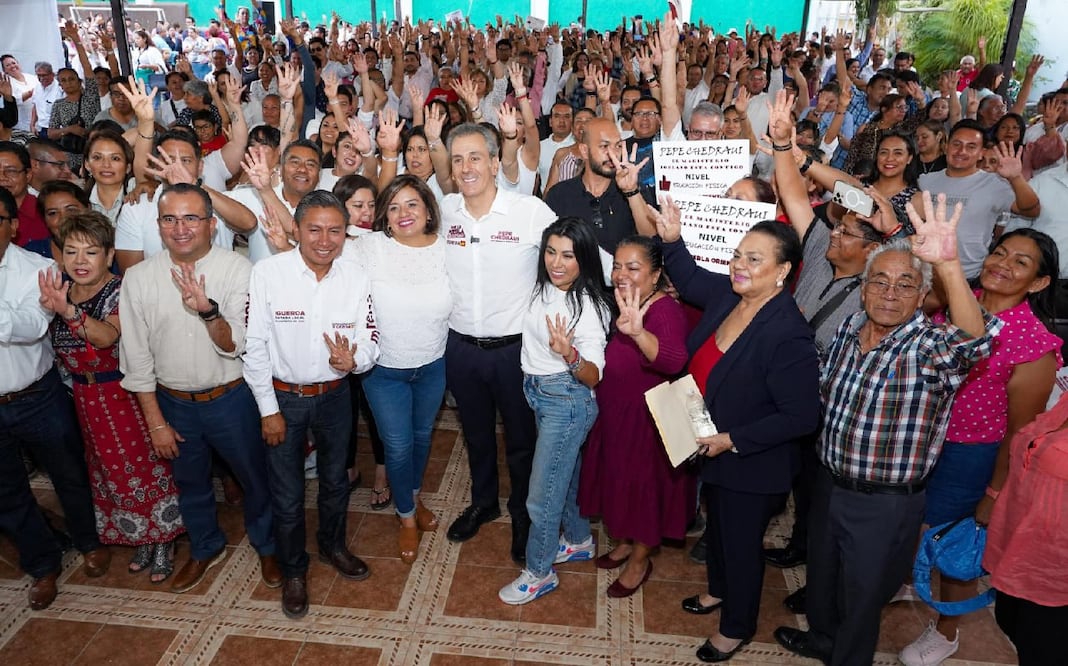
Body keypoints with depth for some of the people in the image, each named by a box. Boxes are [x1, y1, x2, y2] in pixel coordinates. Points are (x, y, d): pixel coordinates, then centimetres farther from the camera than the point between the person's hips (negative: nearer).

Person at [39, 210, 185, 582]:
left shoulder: (123, 291, -16)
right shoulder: (58, 292, 2)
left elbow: (107, 335, -35)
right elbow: (59, 354, 5)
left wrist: (69, 311, -48)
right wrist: (53, 309, -7)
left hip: (127, 394, -6)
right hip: (86, 399, 6)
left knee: (146, 464, 4)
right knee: (111, 469, 17)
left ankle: (164, 542, 24)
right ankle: (142, 539, 36)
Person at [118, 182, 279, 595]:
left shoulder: (238, 270, -15)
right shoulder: (138, 278, -8)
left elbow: (235, 346, -18)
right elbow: (136, 358, -2)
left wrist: (208, 310, -38)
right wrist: (156, 421, -1)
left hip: (231, 398, -2)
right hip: (172, 402, 3)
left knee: (255, 478, 14)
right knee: (190, 483, 22)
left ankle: (267, 545, 41)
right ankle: (206, 548, 48)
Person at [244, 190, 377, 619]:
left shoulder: (356, 278, -9)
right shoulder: (267, 272, -17)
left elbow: (370, 343, -4)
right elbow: (254, 346, -12)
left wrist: (353, 360, -27)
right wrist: (268, 409, -10)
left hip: (335, 395, 3)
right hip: (283, 397, -3)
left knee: (335, 479, 23)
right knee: (287, 493, 11)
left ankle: (333, 545, 50)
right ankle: (293, 571, 36)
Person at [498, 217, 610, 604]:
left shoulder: (589, 305, -22)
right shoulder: (543, 290, -2)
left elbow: (593, 376, -25)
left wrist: (569, 354, -42)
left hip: (567, 402, -8)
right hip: (539, 394, 8)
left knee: (542, 493, 2)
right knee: (565, 473, 25)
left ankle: (538, 572, 22)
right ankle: (578, 539, 47)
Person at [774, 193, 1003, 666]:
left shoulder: (931, 349, -21)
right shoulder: (849, 328, -2)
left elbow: (974, 339, -46)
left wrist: (949, 264, -58)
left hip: (885, 506, -6)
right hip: (829, 482, 6)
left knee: (861, 596, 16)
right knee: (821, 572, 27)